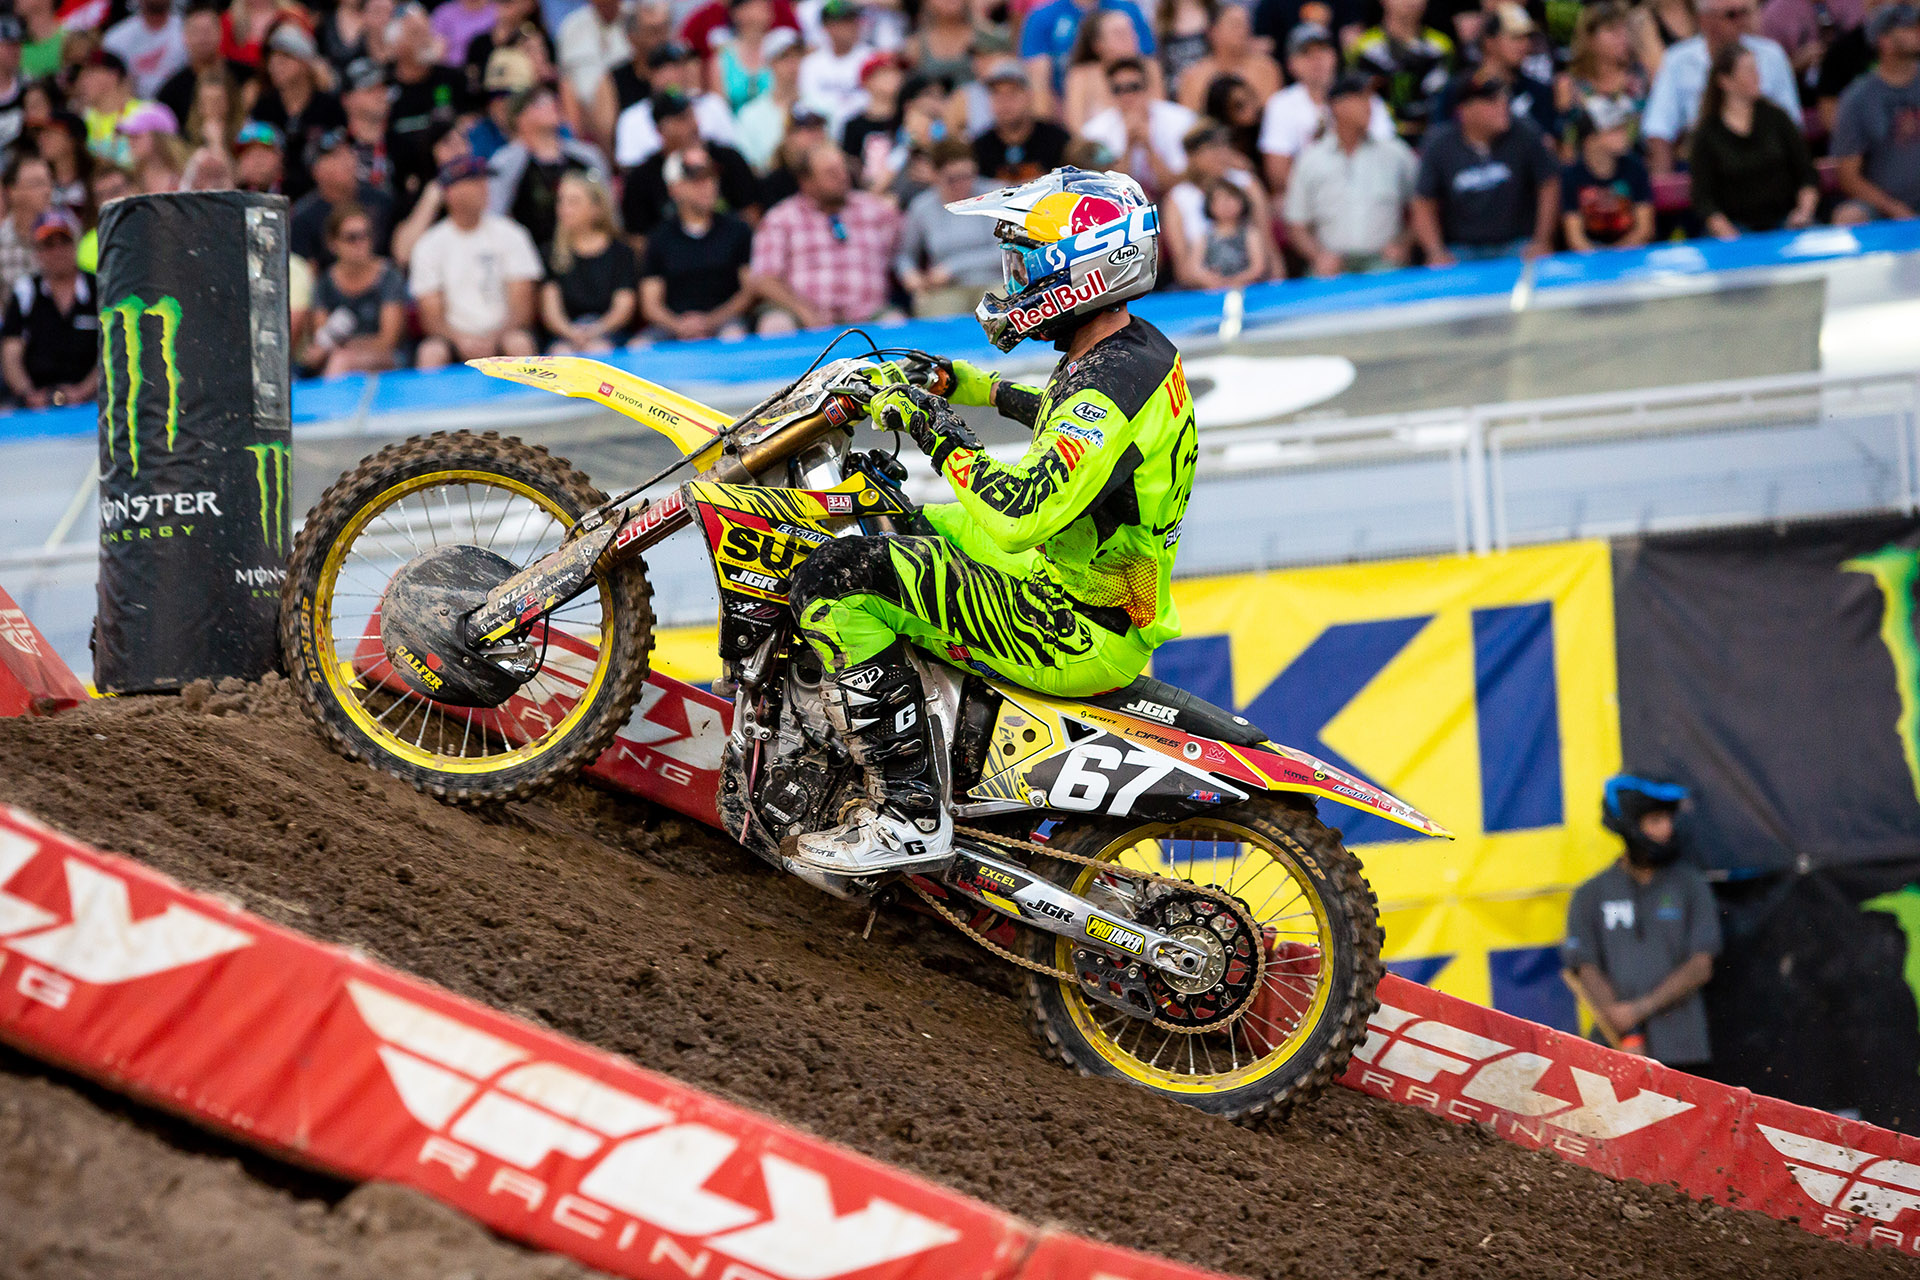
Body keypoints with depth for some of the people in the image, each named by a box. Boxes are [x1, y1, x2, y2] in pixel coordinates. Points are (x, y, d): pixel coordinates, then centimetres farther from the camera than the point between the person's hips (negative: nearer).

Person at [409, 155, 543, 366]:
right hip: (454, 336, 0)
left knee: (519, 344, -33)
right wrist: (461, 340, -19)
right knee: (431, 352, -32)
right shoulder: (430, 245, 5)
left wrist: (494, 339, -17)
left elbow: (521, 308, 0)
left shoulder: (510, 235, 5)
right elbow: (431, 317, 1)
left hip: (501, 333, 0)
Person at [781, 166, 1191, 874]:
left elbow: (1020, 515, -34)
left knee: (836, 583, -18)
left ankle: (910, 813, -17)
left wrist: (937, 431, -23)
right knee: (913, 524, 31)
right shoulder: (1141, 348, 7)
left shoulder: (1109, 385, -24)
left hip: (1079, 636, -11)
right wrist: (988, 392, 26)